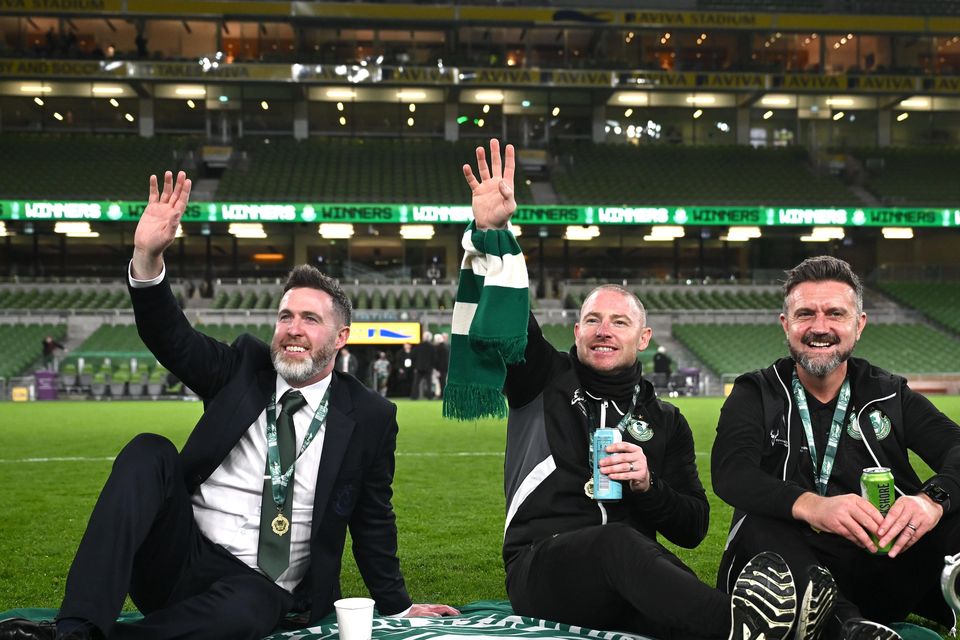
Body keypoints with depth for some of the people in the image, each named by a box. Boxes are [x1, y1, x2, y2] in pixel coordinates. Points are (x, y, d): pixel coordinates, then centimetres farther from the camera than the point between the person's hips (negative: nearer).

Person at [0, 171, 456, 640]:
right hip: (179, 559, 3)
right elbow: (171, 337, -8)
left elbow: (373, 520, 9)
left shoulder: (370, 417, 1)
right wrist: (147, 256, -24)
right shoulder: (245, 367, 6)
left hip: (258, 589, -2)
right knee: (148, 454, -24)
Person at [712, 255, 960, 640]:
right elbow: (730, 474, -10)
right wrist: (810, 505, -31)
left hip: (887, 562, 2)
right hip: (798, 565, -1)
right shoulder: (756, 395, 9)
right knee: (755, 525, -32)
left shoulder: (889, 395, 15)